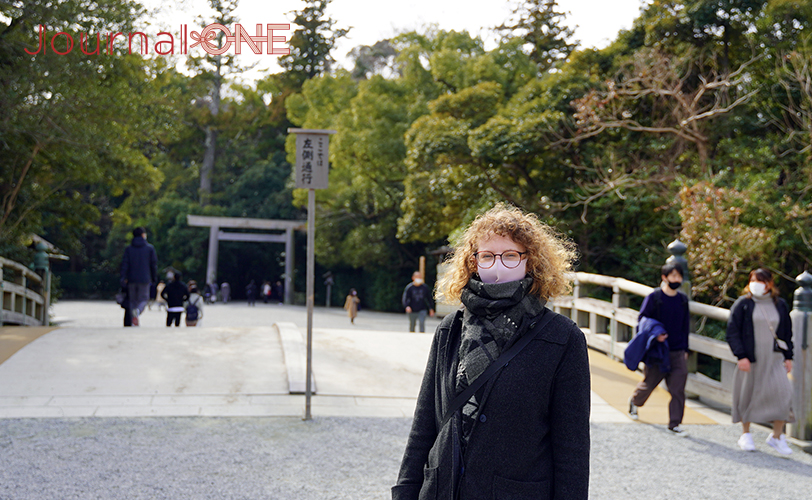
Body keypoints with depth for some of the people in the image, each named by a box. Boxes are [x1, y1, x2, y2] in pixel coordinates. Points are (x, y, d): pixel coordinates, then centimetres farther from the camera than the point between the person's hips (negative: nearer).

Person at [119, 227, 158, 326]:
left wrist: (123, 277, -7)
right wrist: (154, 278, 11)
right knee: (143, 299, 3)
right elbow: (154, 264, 3)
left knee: (133, 300, 13)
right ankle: (137, 311, -31)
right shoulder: (150, 248, 3)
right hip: (144, 279, -2)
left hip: (131, 279, 2)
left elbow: (125, 264, -2)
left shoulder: (128, 249, 7)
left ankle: (134, 322, 6)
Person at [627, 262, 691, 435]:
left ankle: (675, 423, 6)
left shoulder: (683, 299, 8)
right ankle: (634, 401, 41)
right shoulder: (654, 297, -6)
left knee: (678, 390, -4)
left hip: (678, 352, 3)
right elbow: (642, 318, -5)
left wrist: (685, 349, 17)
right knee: (649, 383, 9)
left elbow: (685, 326, 17)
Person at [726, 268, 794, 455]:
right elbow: (732, 332, -4)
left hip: (774, 359, 2)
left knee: (782, 393, -12)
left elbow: (787, 333, 15)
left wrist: (788, 357, 8)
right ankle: (745, 435, 25)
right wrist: (741, 356, -13)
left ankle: (777, 436, 1)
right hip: (750, 359, -2)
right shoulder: (743, 304, -1)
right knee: (747, 395, 5)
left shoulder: (780, 305, 8)